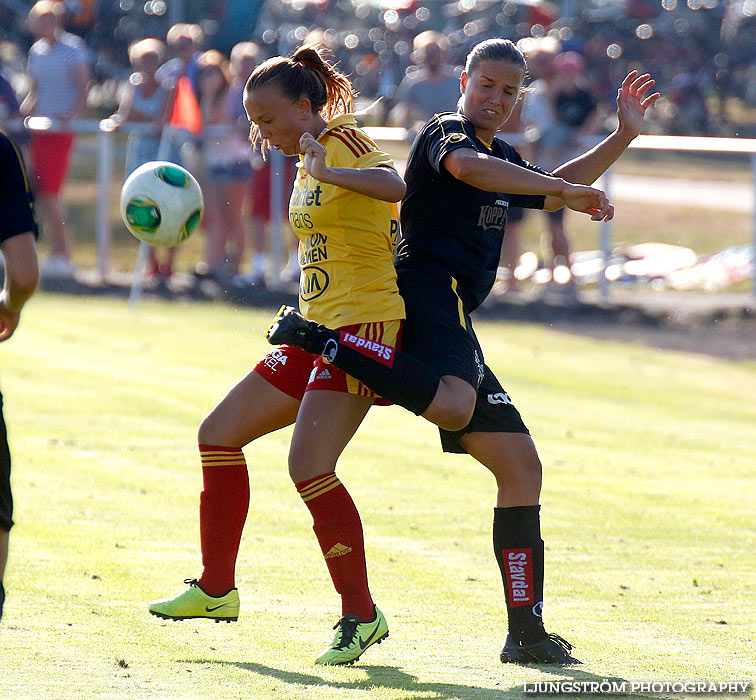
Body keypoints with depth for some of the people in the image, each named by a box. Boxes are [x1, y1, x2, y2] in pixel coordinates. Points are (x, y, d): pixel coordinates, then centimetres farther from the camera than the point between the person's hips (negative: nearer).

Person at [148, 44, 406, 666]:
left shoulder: (341, 142, -12)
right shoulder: (310, 158, 17)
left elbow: (393, 184, -34)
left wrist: (327, 172, -44)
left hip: (366, 323, -10)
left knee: (309, 465, -21)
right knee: (219, 434, 10)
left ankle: (361, 614, -12)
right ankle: (216, 590, 19)